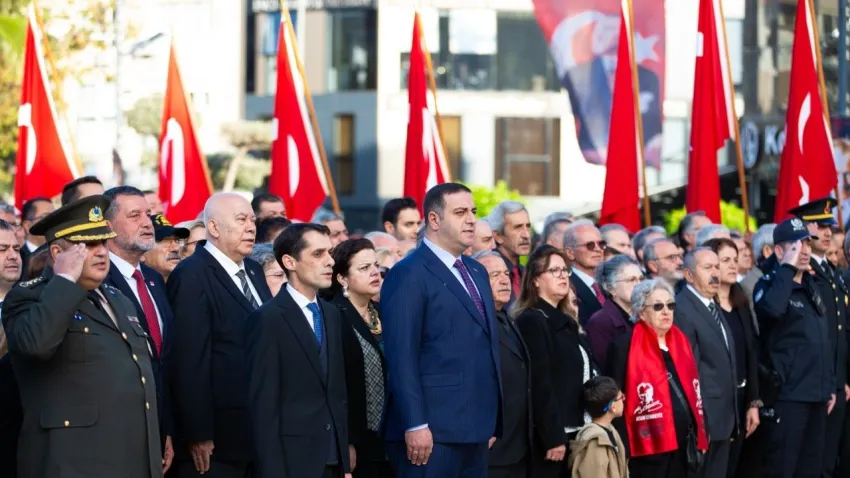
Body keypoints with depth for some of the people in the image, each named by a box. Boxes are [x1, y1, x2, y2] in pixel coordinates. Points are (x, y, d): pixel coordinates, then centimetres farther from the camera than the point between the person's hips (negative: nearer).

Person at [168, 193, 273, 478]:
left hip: (261, 432, 8)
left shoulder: (254, 271, 14)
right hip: (219, 436, -8)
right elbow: (190, 360, -18)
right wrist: (198, 434, -21)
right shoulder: (192, 276, -13)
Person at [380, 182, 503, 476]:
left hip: (475, 430, 8)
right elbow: (401, 357, -14)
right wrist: (415, 425, -19)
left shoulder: (476, 272, 18)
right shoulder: (409, 275, -8)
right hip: (432, 432, -8)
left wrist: (491, 422, 15)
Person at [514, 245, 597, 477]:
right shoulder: (531, 320, -10)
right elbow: (539, 383, -17)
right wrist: (553, 437, -21)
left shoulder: (567, 322, 18)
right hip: (551, 436, -9)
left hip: (575, 433, 9)